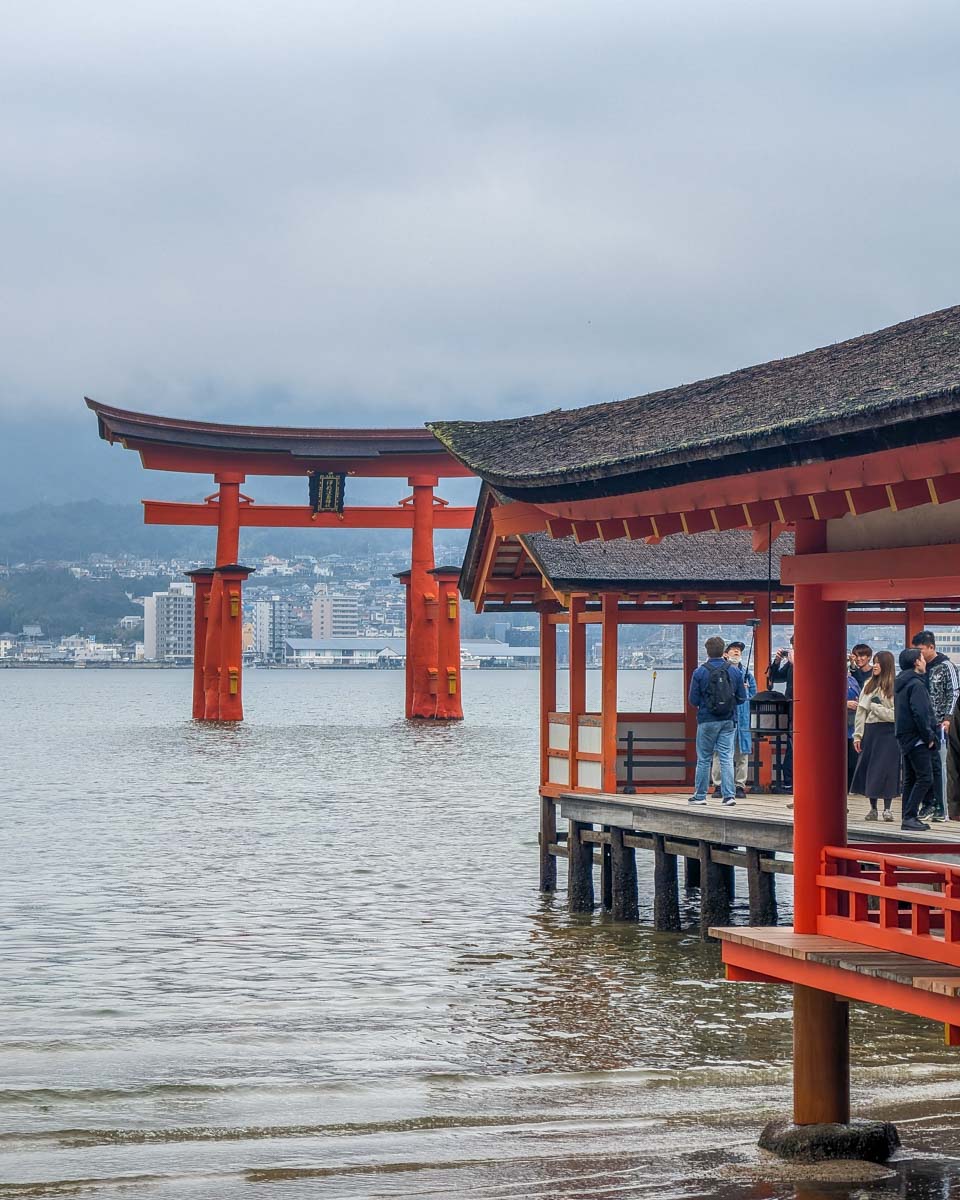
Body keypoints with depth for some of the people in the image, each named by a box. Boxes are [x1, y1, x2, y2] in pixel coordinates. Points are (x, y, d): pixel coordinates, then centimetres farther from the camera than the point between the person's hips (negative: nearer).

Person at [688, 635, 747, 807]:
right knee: (727, 757, 4)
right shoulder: (735, 671, -1)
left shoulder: (699, 672, -8)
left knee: (704, 759, 8)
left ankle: (700, 795, 14)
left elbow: (693, 700, -5)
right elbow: (742, 698, 3)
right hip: (729, 721, 2)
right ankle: (729, 794, -4)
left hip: (707, 720, -2)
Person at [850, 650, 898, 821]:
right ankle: (872, 808, 14)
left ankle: (887, 809, 5)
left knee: (886, 771, -3)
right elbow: (861, 711, 9)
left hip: (888, 732, -5)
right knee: (867, 768, 5)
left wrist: (874, 707, -7)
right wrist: (857, 735, 4)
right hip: (870, 730, 5)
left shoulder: (895, 687, -7)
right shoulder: (869, 685, 9)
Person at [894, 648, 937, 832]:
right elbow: (919, 713, -23)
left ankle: (908, 817, 13)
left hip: (905, 738, 10)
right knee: (925, 778, -9)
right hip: (917, 739, -10)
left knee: (910, 779, 12)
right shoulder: (916, 684, -15)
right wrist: (929, 736, -13)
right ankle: (910, 816, -13)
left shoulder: (900, 683, 15)